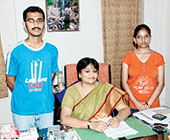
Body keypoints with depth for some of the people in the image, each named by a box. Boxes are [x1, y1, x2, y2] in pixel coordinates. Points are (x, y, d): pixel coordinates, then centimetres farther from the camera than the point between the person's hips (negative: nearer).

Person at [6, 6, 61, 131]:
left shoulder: (52, 50, -1)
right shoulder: (15, 52, -9)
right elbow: (10, 81, 0)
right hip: (22, 110, -2)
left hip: (46, 108, 2)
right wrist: (24, 97, 3)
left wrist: (43, 96, 3)